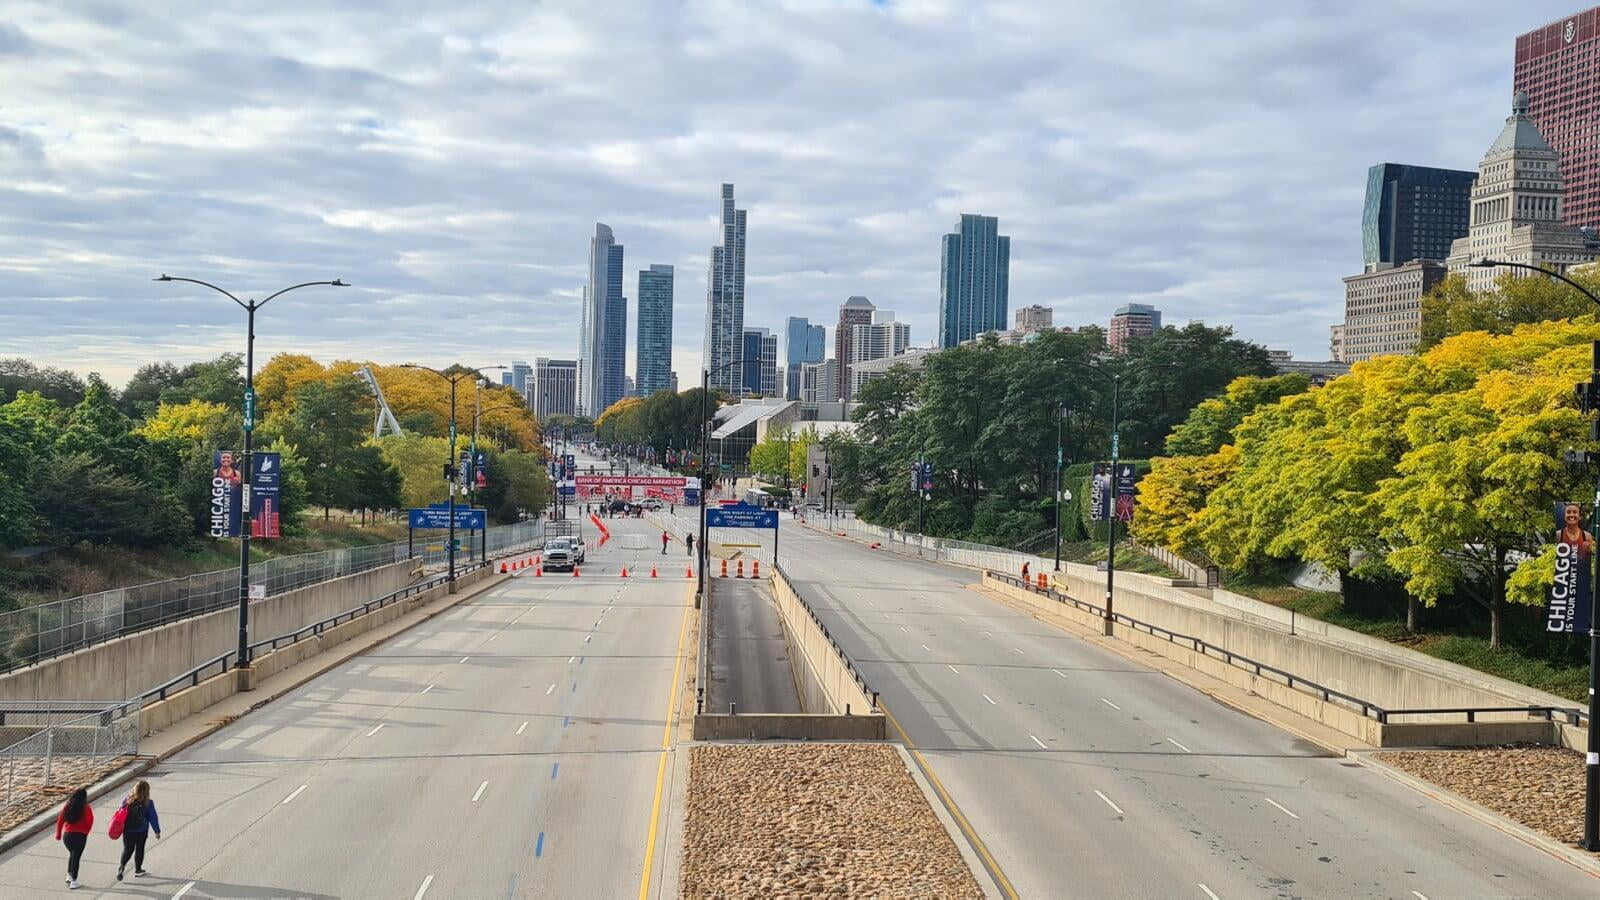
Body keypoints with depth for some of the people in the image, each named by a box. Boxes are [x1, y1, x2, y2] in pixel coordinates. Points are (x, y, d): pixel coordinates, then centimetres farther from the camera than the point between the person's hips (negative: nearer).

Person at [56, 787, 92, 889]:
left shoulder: (67, 806, 3)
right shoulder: (85, 808, -8)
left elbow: (60, 820, 6)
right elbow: (90, 821, -9)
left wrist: (58, 834, 16)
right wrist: (86, 832, 10)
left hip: (67, 835, 4)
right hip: (80, 835, -4)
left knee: (72, 854, 26)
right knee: (76, 857, 3)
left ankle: (69, 875, 23)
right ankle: (73, 881, 5)